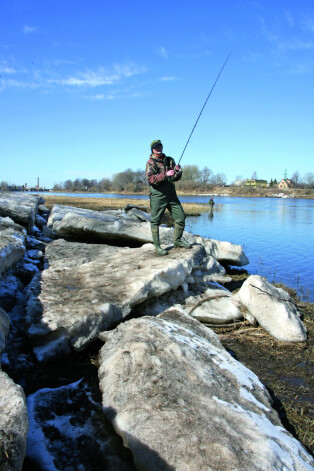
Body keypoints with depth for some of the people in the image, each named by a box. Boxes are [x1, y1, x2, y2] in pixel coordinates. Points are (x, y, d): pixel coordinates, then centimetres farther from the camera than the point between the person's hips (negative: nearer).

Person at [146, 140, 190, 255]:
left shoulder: (170, 160, 14)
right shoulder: (150, 162, -2)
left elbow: (176, 178, 12)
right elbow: (150, 179, -17)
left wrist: (178, 172, -10)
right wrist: (165, 175, -25)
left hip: (171, 194, 5)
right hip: (158, 196, -5)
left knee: (181, 217, 6)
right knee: (155, 221, -2)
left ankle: (177, 241, 22)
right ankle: (157, 246, 8)